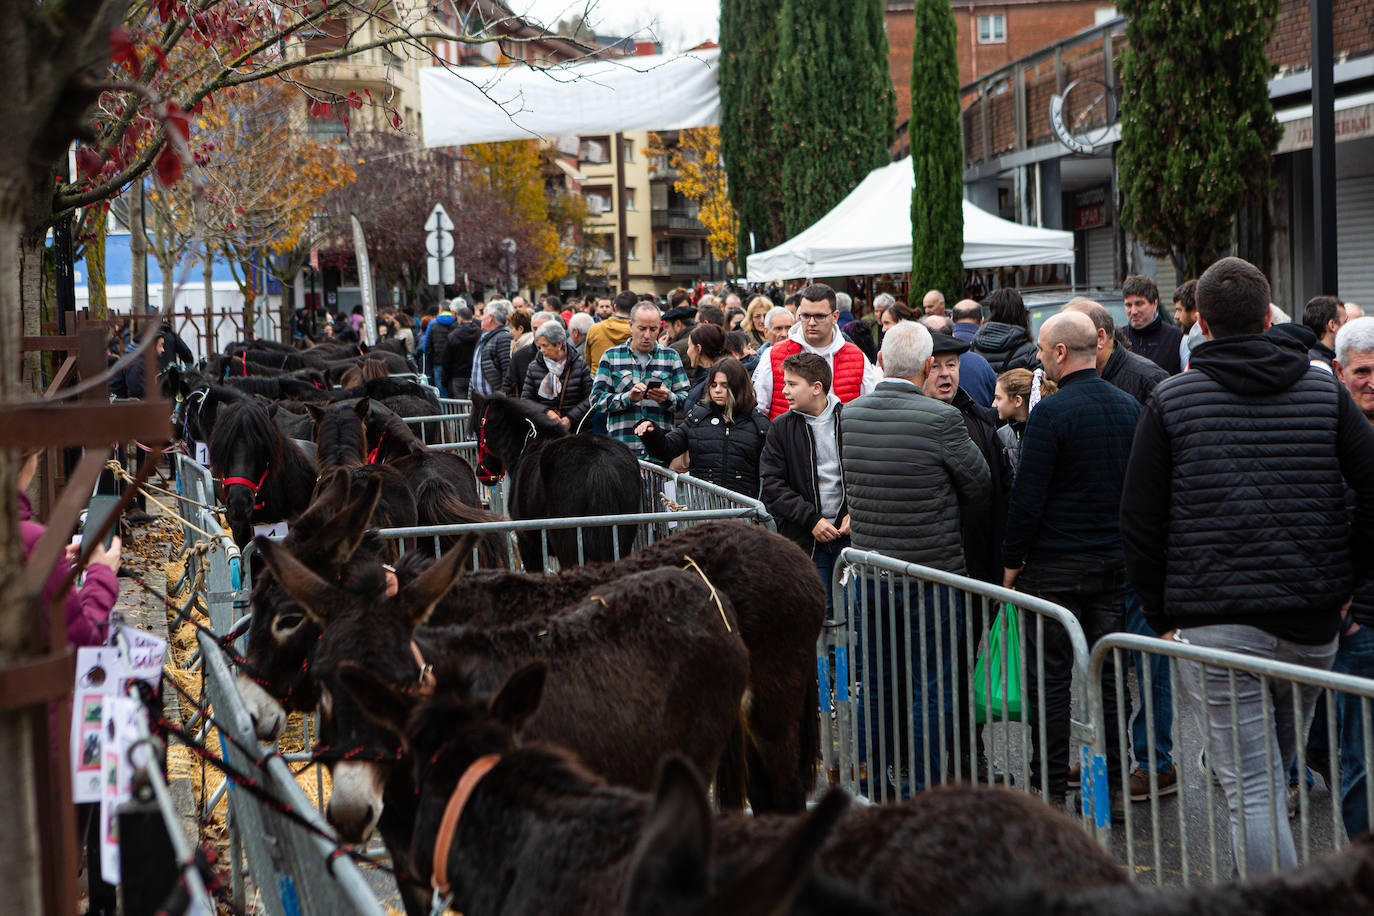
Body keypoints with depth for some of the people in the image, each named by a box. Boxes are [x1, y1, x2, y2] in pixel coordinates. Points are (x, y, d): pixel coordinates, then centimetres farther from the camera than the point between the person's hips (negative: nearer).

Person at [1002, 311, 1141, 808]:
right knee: (1110, 675, 12)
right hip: (1115, 561, 6)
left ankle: (1050, 790, 4)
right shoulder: (1129, 407, 6)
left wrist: (1011, 560, -5)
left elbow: (1027, 497, -15)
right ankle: (1114, 783, 16)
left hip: (1055, 565, -6)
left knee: (1050, 679, 1)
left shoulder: (1051, 413, -15)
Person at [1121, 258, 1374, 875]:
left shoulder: (1171, 400, 0)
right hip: (1313, 625, 4)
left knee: (1251, 789, -4)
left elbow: (1139, 520, -1)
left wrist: (1162, 614, 8)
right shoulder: (1324, 390, 6)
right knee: (1275, 775, 22)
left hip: (1215, 624, -3)